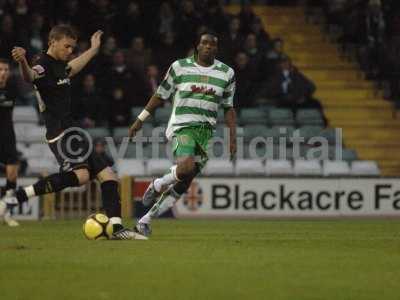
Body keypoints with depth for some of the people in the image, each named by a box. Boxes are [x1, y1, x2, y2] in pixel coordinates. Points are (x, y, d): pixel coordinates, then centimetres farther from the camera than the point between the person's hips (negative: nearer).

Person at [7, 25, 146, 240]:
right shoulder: (44, 66, -12)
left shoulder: (59, 65, 18)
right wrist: (22, 62, -60)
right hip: (60, 132, -10)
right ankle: (21, 195, -27)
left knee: (108, 175, 6)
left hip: (71, 131, 10)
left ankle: (117, 228, 5)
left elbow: (72, 67, 44)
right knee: (80, 174, -31)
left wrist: (93, 50, 59)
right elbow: (30, 76, -37)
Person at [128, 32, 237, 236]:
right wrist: (140, 120, 12)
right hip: (182, 125, -4)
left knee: (184, 183, -1)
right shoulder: (180, 67, 2)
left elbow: (229, 108, 15)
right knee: (186, 167, -31)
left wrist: (233, 137, 7)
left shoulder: (226, 73, 8)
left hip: (206, 131, 4)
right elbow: (161, 96, 11)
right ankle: (158, 185, 2)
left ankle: (145, 221, 10)